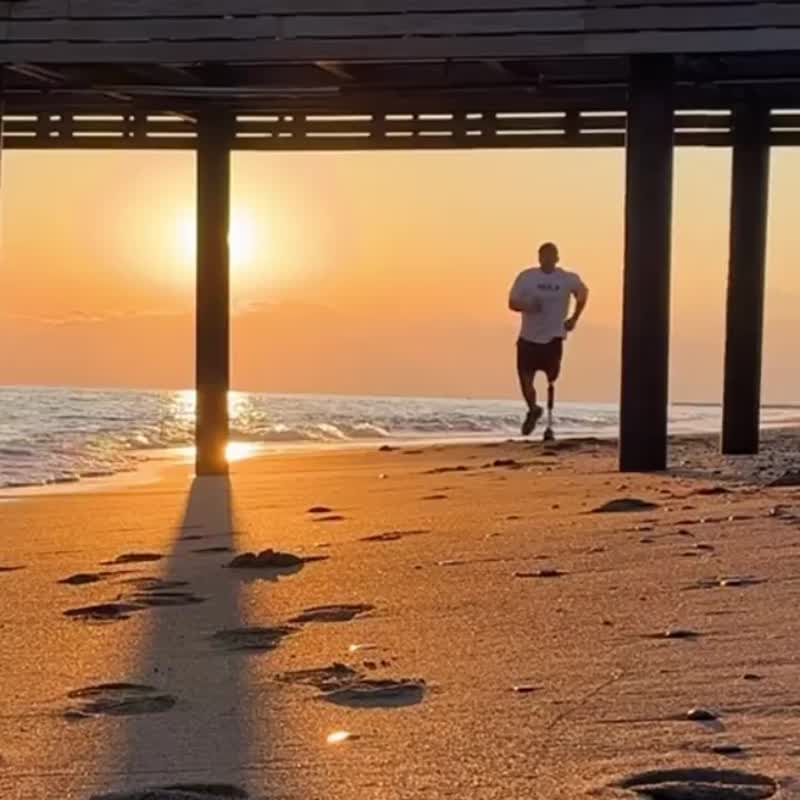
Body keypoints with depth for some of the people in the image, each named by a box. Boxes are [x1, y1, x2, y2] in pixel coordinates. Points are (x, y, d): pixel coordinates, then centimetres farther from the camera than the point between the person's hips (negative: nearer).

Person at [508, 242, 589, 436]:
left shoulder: (568, 279, -4)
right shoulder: (526, 277, -4)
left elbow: (583, 293, 17)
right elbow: (512, 303, -1)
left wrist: (574, 318, 11)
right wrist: (527, 306, -22)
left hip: (553, 338, -1)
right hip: (528, 338, 1)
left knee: (552, 382, -3)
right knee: (525, 381, 0)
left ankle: (550, 424, 5)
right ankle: (533, 409, 30)